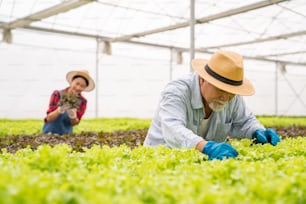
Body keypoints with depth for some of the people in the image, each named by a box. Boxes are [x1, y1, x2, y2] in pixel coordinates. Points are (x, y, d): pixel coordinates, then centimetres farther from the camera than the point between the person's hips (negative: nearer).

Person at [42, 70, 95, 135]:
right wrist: (60, 110, -30)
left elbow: (75, 123, -5)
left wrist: (72, 115, -25)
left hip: (66, 133, 2)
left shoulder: (82, 101, -4)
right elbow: (49, 118, -13)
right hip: (50, 132, -1)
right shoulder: (57, 94, -10)